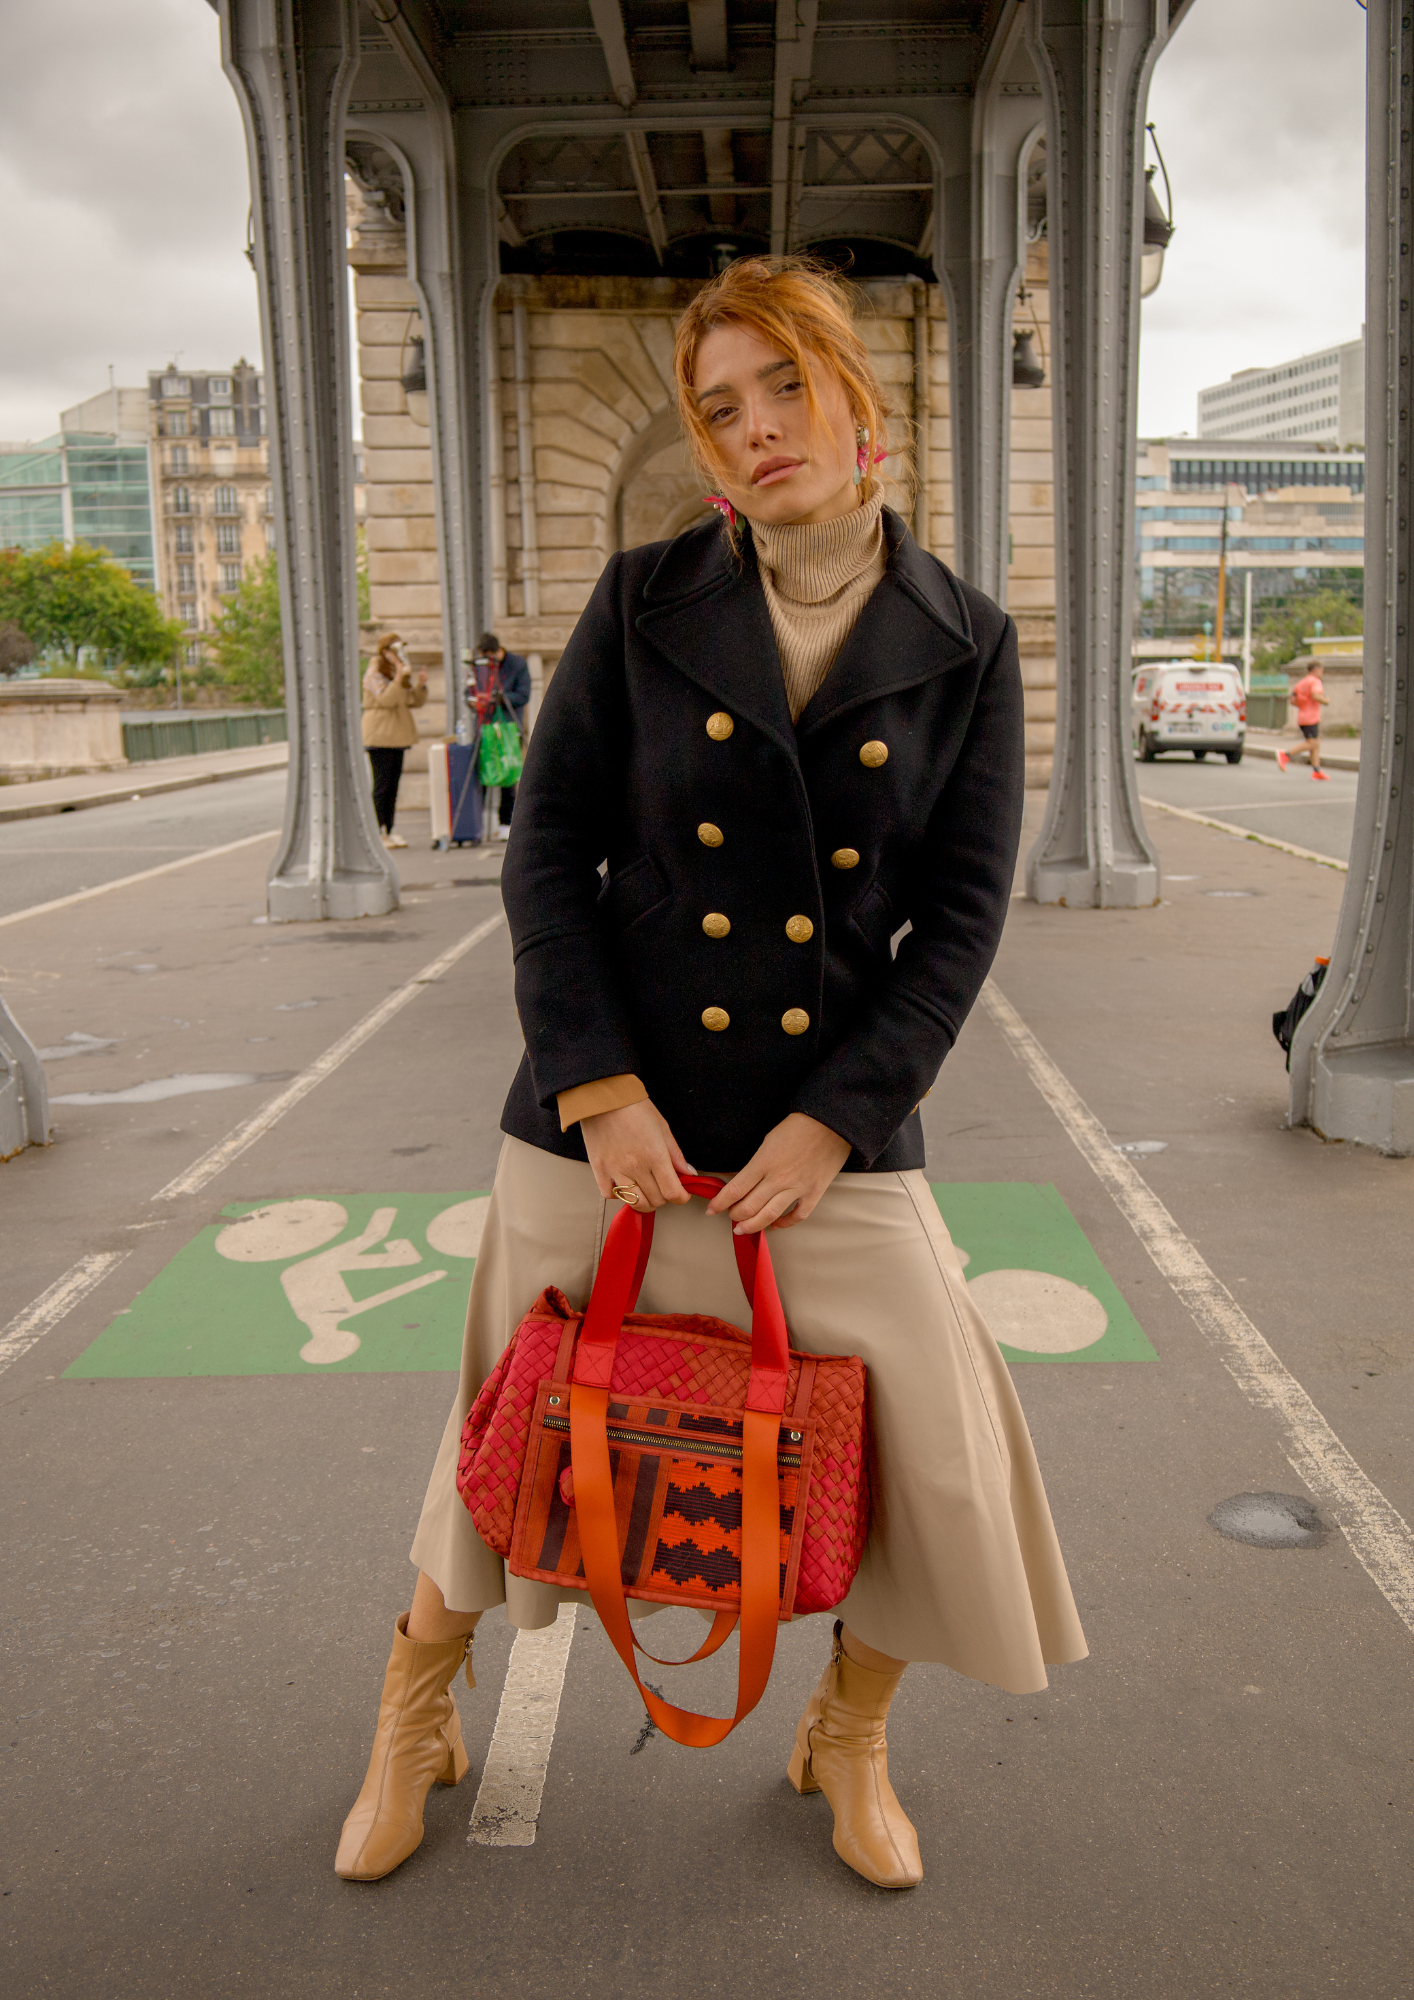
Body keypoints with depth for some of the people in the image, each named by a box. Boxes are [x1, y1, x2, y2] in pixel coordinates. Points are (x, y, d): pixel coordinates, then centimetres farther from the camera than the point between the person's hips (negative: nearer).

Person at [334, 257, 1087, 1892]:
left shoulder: (962, 647, 0)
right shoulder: (644, 602, -1)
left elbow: (962, 914, -3)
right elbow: (548, 848, -2)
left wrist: (835, 1121, -12)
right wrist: (596, 1086, -12)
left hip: (837, 1125, 1)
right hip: (609, 1111, 0)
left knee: (935, 1459, 2)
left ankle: (848, 1740, 33)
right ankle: (415, 1718, 40)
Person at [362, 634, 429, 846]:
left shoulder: (401, 672, 19)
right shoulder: (374, 675, -7)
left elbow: (415, 702, 15)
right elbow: (386, 699, -21)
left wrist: (420, 685, -3)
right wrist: (398, 680, -31)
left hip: (396, 737, 8)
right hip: (379, 736, -8)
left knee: (393, 785, 8)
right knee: (382, 785, -9)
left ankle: (388, 831, 11)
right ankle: (379, 834, -7)